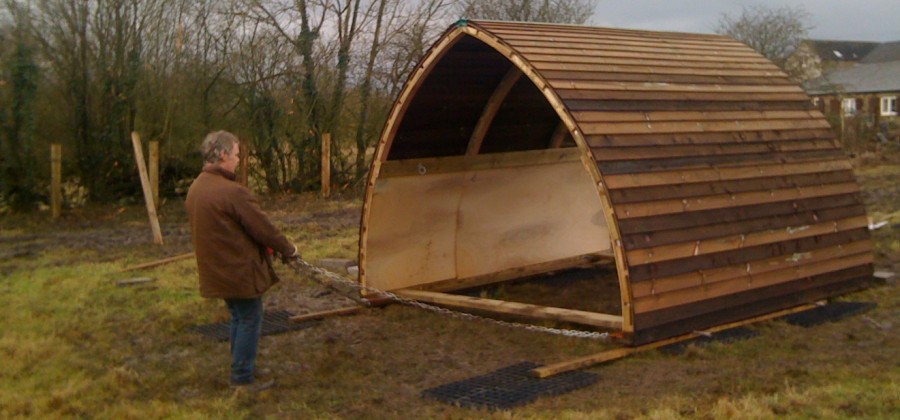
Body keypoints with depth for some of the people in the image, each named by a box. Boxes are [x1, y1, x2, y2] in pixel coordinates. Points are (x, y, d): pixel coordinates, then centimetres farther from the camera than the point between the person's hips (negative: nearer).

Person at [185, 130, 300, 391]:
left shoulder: (195, 189, 6)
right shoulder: (232, 192, -24)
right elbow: (262, 227, -17)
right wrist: (288, 250, -1)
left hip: (217, 269, 9)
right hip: (241, 270, -9)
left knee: (239, 319, 21)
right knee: (250, 321, 5)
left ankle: (243, 369, 31)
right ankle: (243, 378, 11)